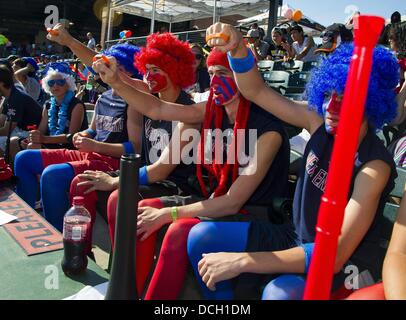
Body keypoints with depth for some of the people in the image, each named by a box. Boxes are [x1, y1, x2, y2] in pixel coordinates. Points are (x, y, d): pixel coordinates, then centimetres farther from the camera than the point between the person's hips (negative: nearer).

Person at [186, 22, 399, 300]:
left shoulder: (374, 165, -24)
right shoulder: (319, 123, -7)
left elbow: (334, 253, -32)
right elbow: (256, 91, -1)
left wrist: (242, 260, -36)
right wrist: (238, 48, -23)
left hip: (344, 265, -6)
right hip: (298, 242, 6)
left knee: (280, 291, -39)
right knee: (202, 236, -5)